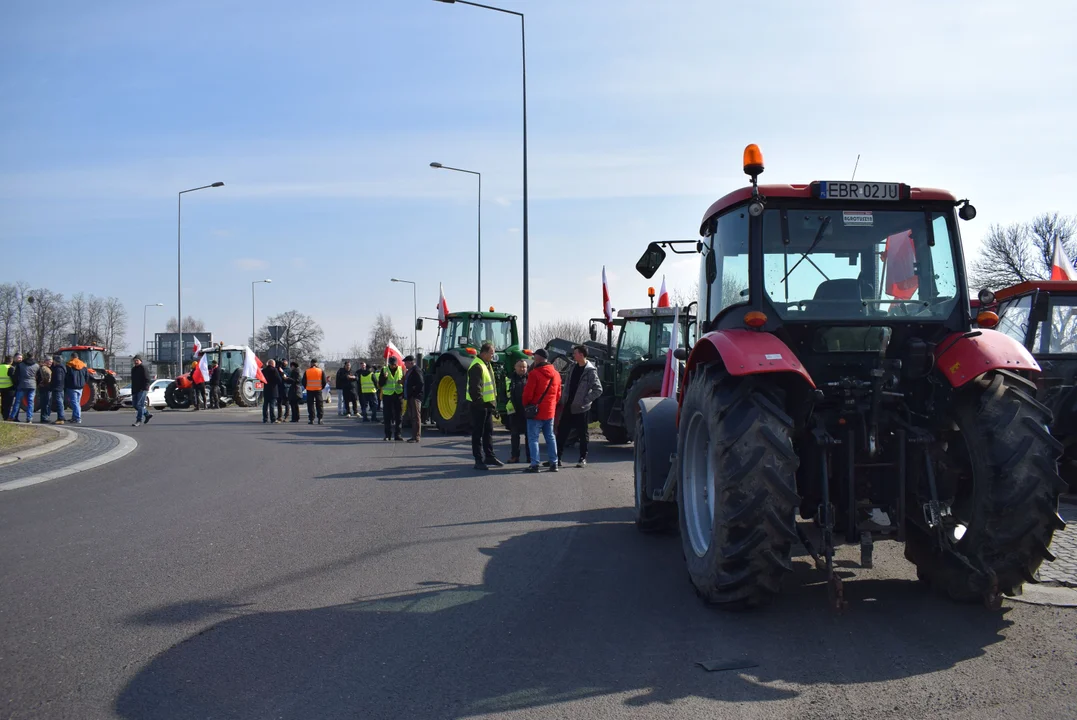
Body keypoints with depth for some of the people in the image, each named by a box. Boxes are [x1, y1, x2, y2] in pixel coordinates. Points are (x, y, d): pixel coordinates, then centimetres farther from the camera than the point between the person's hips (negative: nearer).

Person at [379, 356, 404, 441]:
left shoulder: (401, 370, 5)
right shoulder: (384, 370, 2)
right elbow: (380, 384, 0)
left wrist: (403, 381, -10)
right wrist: (384, 377, -18)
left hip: (398, 395, 1)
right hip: (387, 395, -1)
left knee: (398, 416, 3)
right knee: (387, 416, 2)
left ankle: (397, 434, 8)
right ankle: (388, 434, 9)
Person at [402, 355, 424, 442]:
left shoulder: (416, 370, -11)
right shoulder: (409, 371, 20)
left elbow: (420, 384, -19)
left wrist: (414, 393, -18)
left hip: (415, 397, -10)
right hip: (410, 397, 10)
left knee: (416, 416, -10)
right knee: (412, 416, 12)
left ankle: (417, 437, -10)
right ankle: (414, 436, 17)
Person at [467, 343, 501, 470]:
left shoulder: (486, 365, 14)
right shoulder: (477, 367, -18)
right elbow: (474, 389, -24)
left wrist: (493, 402, 20)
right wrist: (479, 403, -23)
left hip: (487, 404, 10)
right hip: (479, 405, -10)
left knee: (488, 431, 16)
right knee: (478, 433, -3)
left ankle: (489, 457, 25)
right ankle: (479, 460, 1)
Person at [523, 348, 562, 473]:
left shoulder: (534, 373, -15)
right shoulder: (556, 374, 7)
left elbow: (528, 393, -14)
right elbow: (558, 394, 12)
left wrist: (526, 405, 3)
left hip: (535, 411, -6)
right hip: (550, 412, 6)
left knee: (533, 438, -1)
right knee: (550, 437, 14)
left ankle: (535, 464, -7)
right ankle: (553, 463, 14)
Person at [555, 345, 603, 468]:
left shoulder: (590, 370, -12)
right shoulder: (574, 368, 9)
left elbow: (598, 389, -14)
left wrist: (585, 400, -15)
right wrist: (564, 400, 7)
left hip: (581, 408, -7)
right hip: (568, 407, 7)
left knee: (582, 434, 4)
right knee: (561, 432, 6)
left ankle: (583, 459, 14)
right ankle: (557, 457, 12)